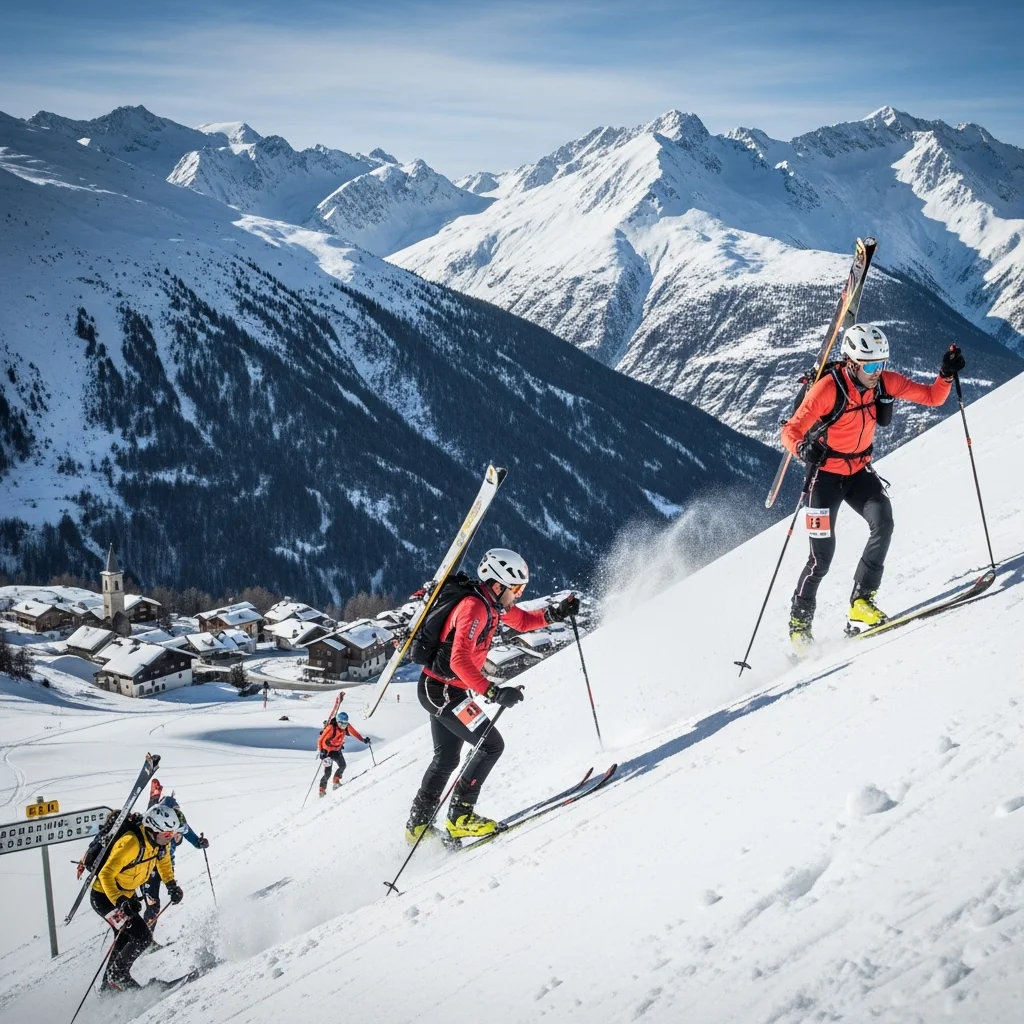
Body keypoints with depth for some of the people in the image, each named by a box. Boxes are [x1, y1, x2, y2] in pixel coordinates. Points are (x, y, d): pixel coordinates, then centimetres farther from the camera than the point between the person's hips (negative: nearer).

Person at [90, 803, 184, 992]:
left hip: (127, 894, 9)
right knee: (143, 937, -16)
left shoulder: (161, 840, -10)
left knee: (125, 938, 23)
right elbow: (105, 874, -35)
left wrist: (171, 884, 3)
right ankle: (117, 975, 4)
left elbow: (163, 858, 14)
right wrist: (120, 902, -45)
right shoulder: (131, 844, -35)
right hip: (104, 897, -9)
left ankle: (109, 983, 42)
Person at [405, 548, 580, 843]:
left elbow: (523, 621, 20)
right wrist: (493, 692, -42)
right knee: (491, 745, -8)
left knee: (447, 758, 18)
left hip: (438, 689, 10)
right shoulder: (474, 608, -25)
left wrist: (555, 613, 3)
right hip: (444, 690, -10)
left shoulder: (493, 603, 4)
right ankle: (460, 816, -3)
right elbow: (459, 661, -35)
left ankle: (418, 824, 27)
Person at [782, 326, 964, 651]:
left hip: (860, 471, 5)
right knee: (822, 556, -5)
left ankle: (861, 602, -15)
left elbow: (932, 397, -5)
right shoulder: (828, 389, -25)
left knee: (883, 522, -23)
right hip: (826, 474, -5)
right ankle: (799, 620, 18)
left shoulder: (886, 382, -10)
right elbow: (791, 430, -26)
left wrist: (946, 375, -25)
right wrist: (803, 447, -47)